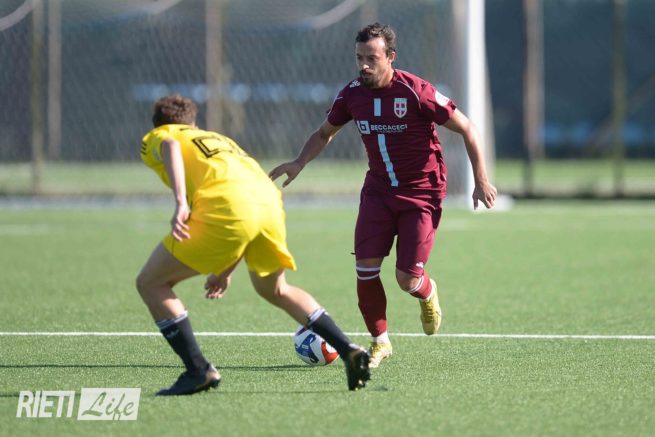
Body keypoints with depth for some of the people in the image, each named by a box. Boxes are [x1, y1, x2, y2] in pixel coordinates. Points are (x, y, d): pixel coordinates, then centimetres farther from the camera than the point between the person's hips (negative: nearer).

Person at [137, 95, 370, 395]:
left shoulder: (155, 137, 23)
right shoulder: (219, 139, 40)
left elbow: (170, 148, -5)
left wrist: (180, 203, -19)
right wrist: (226, 271, 42)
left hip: (225, 208, -6)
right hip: (269, 203, 6)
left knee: (150, 283, 9)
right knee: (275, 290, 32)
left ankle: (199, 372, 3)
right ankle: (349, 351, 22)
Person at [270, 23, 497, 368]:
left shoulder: (417, 92, -20)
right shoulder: (352, 94, -5)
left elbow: (466, 129, -11)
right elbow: (324, 133, 14)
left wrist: (481, 180, -13)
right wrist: (299, 163, -3)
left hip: (421, 191, -4)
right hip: (378, 190, 4)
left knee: (407, 279, -9)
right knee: (365, 269, -10)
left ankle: (427, 293, 30)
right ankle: (379, 341, 11)